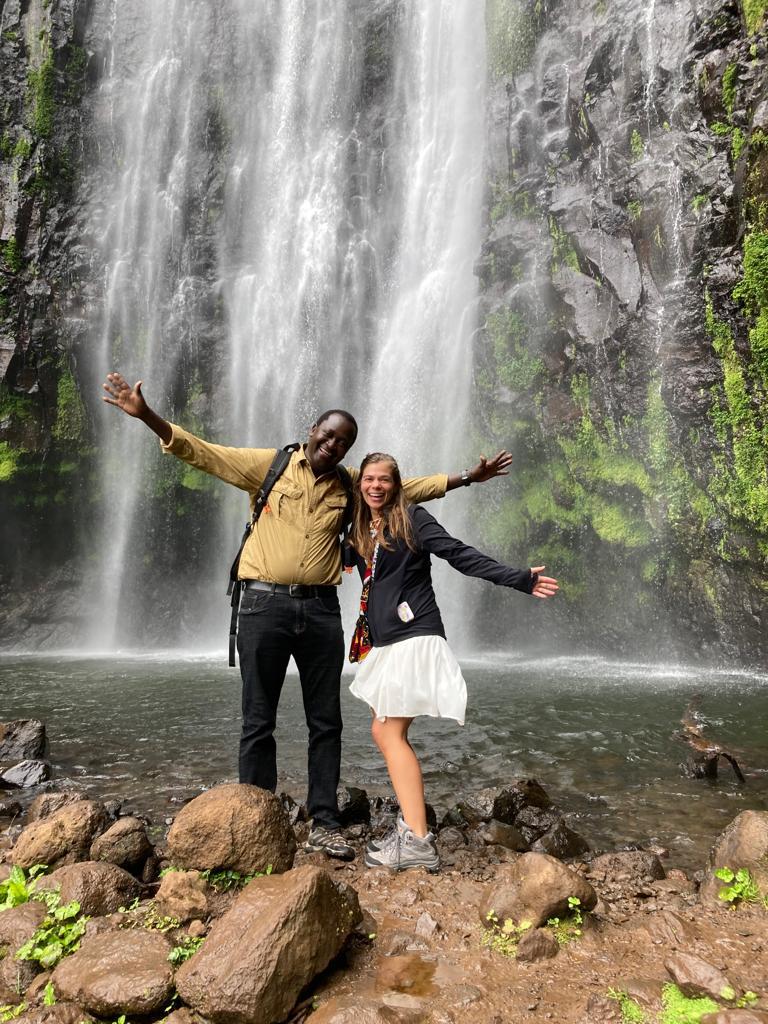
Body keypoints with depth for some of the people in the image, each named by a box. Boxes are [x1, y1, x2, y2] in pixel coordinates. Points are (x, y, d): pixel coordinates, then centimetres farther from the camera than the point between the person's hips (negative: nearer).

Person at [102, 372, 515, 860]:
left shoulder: (350, 486, 12)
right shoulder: (267, 465, 3)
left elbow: (411, 487, 21)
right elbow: (201, 452, -1)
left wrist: (468, 477, 20)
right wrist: (146, 414, -11)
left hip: (321, 609, 3)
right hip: (265, 603, -3)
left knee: (326, 723, 8)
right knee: (258, 723, 4)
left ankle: (325, 824, 19)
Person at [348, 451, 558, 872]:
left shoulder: (412, 517, -4)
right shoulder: (359, 530, 15)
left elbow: (461, 555, -11)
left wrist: (517, 578, -18)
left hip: (414, 636, -7)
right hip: (383, 641, 8)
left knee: (389, 733, -11)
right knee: (384, 731, 7)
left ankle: (418, 842, -8)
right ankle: (412, 824, 16)